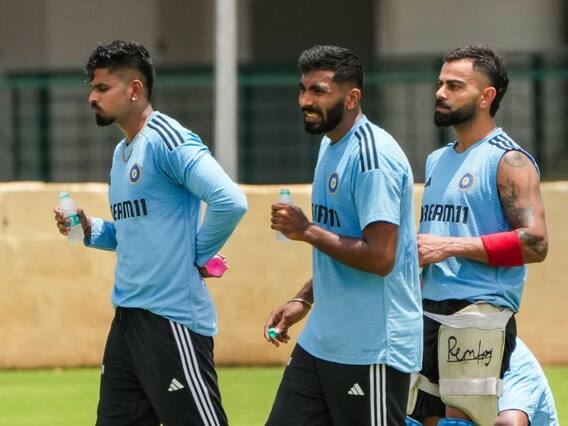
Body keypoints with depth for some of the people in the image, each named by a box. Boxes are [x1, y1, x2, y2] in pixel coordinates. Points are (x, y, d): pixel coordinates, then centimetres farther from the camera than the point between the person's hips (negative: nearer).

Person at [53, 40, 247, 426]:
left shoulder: (166, 140, -14)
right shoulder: (122, 152, 16)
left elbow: (230, 202, -24)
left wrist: (196, 255, -12)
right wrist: (90, 230, 8)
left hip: (172, 318, -10)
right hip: (127, 317, 10)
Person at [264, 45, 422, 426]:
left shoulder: (373, 155, -17)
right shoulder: (331, 146, 14)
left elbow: (379, 257, -24)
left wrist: (308, 231, -17)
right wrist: (304, 299, 18)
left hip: (372, 350, -10)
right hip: (321, 342, 10)